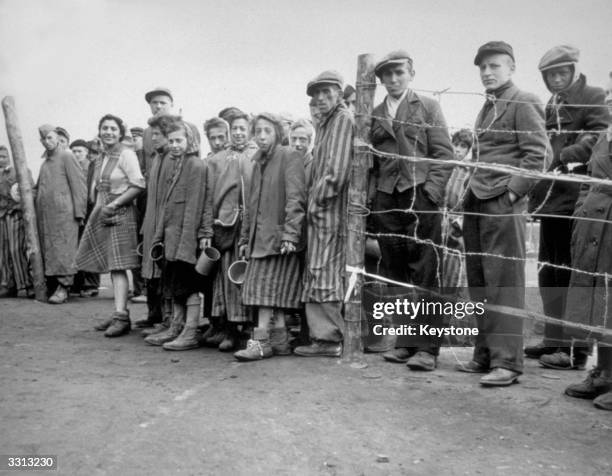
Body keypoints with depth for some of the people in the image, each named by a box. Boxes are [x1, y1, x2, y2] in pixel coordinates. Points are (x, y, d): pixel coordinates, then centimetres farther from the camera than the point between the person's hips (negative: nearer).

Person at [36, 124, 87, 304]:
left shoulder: (66, 156, -2)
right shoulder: (45, 161, 19)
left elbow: (78, 184, -8)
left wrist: (79, 212, -13)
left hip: (62, 212, -7)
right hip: (44, 213, 7)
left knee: (62, 249, -8)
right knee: (47, 249, 6)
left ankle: (63, 287, -7)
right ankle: (51, 286, 11)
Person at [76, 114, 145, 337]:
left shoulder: (126, 154, -8)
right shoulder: (102, 157, 15)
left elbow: (138, 185, -17)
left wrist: (114, 205, -17)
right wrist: (97, 206, 8)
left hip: (120, 213, -8)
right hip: (102, 214, 8)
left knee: (118, 265, -13)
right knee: (111, 266, 9)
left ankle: (121, 315, -14)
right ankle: (119, 314, 14)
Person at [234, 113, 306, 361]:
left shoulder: (290, 156, -5)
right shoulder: (258, 163, 19)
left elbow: (295, 198, -14)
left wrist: (290, 233, -22)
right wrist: (245, 237, 19)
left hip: (279, 234, -7)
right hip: (260, 235, 7)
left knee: (267, 286, -9)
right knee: (274, 290, 7)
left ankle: (261, 340, -6)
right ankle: (280, 340, 12)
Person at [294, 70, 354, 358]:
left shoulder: (343, 119, -6)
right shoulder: (325, 124, 23)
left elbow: (338, 170, -17)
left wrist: (318, 199, -12)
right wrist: (313, 200, 13)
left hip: (331, 210, -10)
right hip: (320, 210, 10)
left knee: (324, 273, -8)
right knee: (317, 273, 10)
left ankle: (328, 338, -3)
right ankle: (323, 336, 15)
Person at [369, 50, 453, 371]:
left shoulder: (427, 107, 9)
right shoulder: (374, 115, 18)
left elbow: (443, 152, 2)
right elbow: (370, 160, 17)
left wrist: (431, 190, -10)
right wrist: (372, 193, 3)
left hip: (420, 195, -3)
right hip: (386, 200, 4)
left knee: (425, 274, -6)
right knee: (396, 275, 6)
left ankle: (427, 347, -1)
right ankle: (406, 342, 15)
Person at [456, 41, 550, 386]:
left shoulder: (524, 104, -4)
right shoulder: (488, 107, 20)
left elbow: (539, 153, -12)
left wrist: (513, 190, -15)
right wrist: (472, 188, 16)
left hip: (503, 204, -8)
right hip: (477, 203, 8)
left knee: (504, 283, -6)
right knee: (480, 283, 9)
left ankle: (507, 363, 1)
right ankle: (486, 355, 19)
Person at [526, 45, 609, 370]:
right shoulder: (551, 106, 21)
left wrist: (567, 155, -25)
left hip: (576, 199, -8)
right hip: (550, 198, 8)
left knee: (572, 273, -5)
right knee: (549, 272, 12)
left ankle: (576, 349, 3)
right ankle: (554, 340, 24)